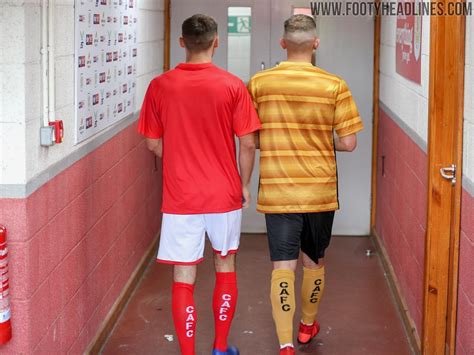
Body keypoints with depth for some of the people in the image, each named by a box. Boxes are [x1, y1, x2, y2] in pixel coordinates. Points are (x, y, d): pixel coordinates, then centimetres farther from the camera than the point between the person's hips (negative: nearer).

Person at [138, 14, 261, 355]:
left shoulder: (160, 86, -5)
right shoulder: (233, 86, -8)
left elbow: (154, 144, 4)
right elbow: (247, 144, -6)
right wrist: (244, 185, 9)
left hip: (179, 197, -1)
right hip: (224, 195, 1)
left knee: (184, 278, 5)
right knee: (226, 268, 19)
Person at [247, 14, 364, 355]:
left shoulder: (259, 83, -5)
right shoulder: (334, 86, -9)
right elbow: (348, 142, -8)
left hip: (277, 192, -1)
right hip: (320, 191, 1)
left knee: (283, 266, 2)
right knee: (315, 261, 20)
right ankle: (308, 325, 40)